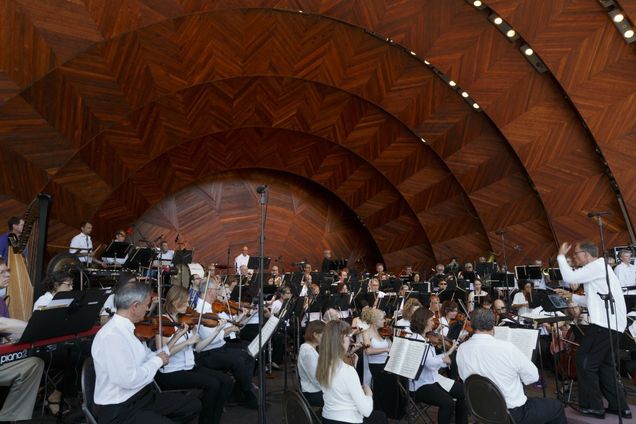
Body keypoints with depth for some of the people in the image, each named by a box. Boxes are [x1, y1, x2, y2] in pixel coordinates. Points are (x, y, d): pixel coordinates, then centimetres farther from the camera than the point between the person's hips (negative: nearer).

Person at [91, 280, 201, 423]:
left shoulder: (128, 329, 5)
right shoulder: (111, 335, -24)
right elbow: (130, 379, -31)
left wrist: (176, 337, 5)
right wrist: (157, 360, -16)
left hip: (143, 396, 9)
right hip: (119, 409, -9)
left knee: (193, 405, 8)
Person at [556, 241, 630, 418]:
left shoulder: (598, 265, -11)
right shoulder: (598, 268, 20)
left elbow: (569, 277, -19)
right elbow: (593, 300, 23)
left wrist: (561, 255, -8)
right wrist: (571, 297, 16)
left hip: (604, 323, -10)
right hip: (612, 323, 10)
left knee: (585, 362, -2)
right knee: (604, 364, 18)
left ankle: (593, 406, 6)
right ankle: (619, 406, 23)